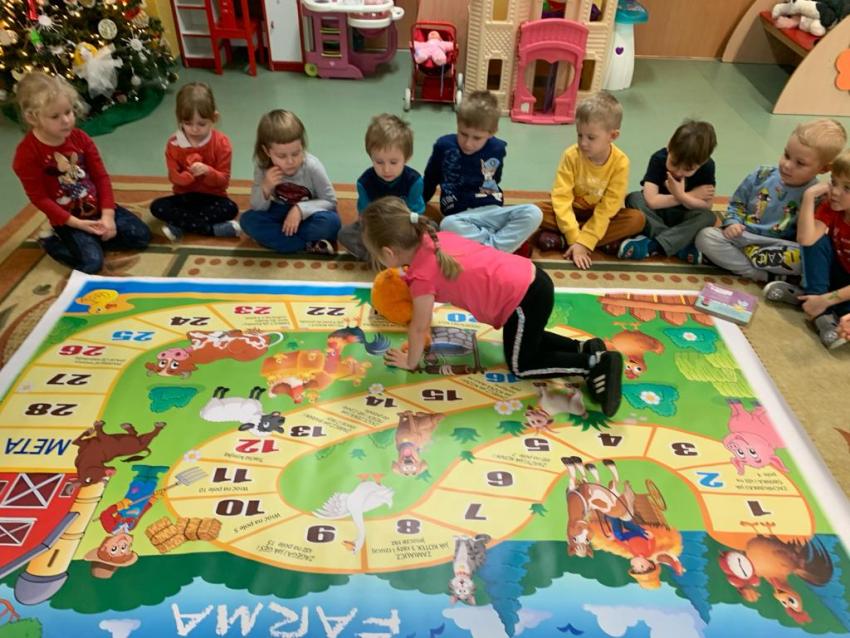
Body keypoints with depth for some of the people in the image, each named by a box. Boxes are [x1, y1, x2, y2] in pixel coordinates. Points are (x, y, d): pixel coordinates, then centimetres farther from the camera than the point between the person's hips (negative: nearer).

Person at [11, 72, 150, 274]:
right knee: (91, 263, -22)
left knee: (142, 236, -6)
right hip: (68, 220, -5)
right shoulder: (27, 153, -16)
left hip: (97, 208, 5)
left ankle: (92, 238, 6)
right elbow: (39, 198, -14)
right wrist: (77, 224, -20)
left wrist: (107, 214, -12)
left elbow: (101, 176, -1)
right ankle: (52, 242, 5)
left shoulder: (80, 138, -3)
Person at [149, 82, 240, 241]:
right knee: (157, 207, -24)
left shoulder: (221, 142, -11)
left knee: (230, 208, -33)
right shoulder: (173, 144, -8)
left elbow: (224, 180, -10)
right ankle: (214, 229, -30)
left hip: (212, 197, -2)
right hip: (185, 197, 2)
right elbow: (175, 179, -6)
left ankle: (178, 226, -25)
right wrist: (190, 174, -29)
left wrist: (208, 172, -32)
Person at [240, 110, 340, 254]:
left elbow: (330, 201, -17)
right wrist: (265, 188, -32)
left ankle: (277, 235, -18)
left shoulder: (312, 166, -23)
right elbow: (257, 208, -11)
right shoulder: (262, 168, -16)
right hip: (280, 214, 3)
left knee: (330, 221, -34)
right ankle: (309, 245, -27)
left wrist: (300, 209, -30)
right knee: (248, 219, -23)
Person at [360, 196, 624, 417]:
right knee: (527, 340, 33)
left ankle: (595, 363, 3)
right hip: (532, 279, 9)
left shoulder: (422, 275, -15)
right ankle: (584, 348, 23)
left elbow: (419, 328, -4)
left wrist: (410, 362, 12)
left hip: (523, 300, -9)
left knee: (521, 365, 12)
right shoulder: (434, 238, 8)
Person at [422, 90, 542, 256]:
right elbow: (429, 180, 12)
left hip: (493, 212, 2)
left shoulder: (498, 149, 0)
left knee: (533, 213, -21)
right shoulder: (444, 146, -3)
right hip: (460, 215, -2)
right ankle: (498, 247, -26)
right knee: (448, 224, -38)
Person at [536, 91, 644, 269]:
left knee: (637, 219, -27)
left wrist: (583, 242, -30)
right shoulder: (571, 156, -18)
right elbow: (561, 197, -23)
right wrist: (575, 238, -31)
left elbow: (608, 208, -22)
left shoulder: (620, 163, -19)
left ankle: (561, 241, -28)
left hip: (599, 215, 0)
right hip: (573, 210, 0)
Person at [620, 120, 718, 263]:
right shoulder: (658, 159, -22)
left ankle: (651, 245, -33)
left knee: (709, 217, -29)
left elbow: (707, 205, -19)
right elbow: (651, 201, -32)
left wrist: (682, 196, -36)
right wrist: (691, 196, -26)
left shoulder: (707, 167, -17)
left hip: (682, 217, 1)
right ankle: (681, 245, -29)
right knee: (633, 199, -29)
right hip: (656, 213, -1)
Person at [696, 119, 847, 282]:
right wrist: (732, 223, -9)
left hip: (776, 249, -2)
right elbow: (736, 204, 11)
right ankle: (766, 276, -22)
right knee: (706, 236, -24)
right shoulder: (762, 175, 0)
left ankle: (732, 257, -20)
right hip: (740, 237, 3)